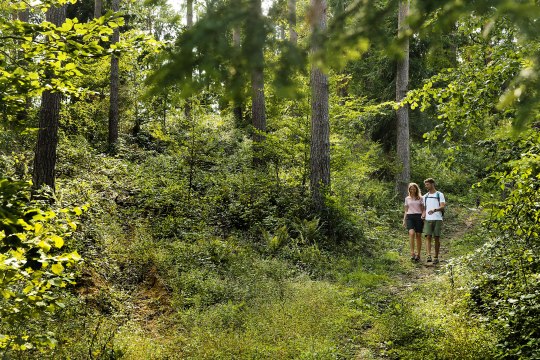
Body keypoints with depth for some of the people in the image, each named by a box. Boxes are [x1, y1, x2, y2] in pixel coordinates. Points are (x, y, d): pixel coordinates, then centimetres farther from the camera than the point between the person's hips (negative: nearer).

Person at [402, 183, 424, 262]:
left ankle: (418, 254, 7)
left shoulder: (420, 198, 9)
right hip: (410, 217, 0)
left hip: (418, 217, 0)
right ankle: (412, 253, -24)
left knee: (418, 235, -2)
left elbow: (423, 209, 10)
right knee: (411, 233, -22)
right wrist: (404, 220, 11)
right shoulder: (407, 198, 15)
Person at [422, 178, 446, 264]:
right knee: (428, 237, -12)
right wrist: (423, 214, -1)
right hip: (428, 219, 3)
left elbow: (442, 207, -8)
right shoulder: (425, 196, 17)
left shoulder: (440, 195, 3)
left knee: (437, 238, 1)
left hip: (437, 219, -3)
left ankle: (436, 257, 9)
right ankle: (429, 256, -21)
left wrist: (434, 210, -26)